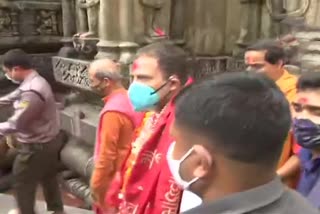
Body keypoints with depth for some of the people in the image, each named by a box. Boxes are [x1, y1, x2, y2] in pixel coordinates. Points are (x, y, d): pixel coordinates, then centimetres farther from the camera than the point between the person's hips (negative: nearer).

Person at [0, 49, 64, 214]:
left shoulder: (32, 91, -31)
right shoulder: (34, 81, 3)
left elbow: (16, 124, -27)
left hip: (36, 146, -10)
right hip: (49, 140, 10)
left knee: (22, 181, 14)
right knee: (48, 177, 25)